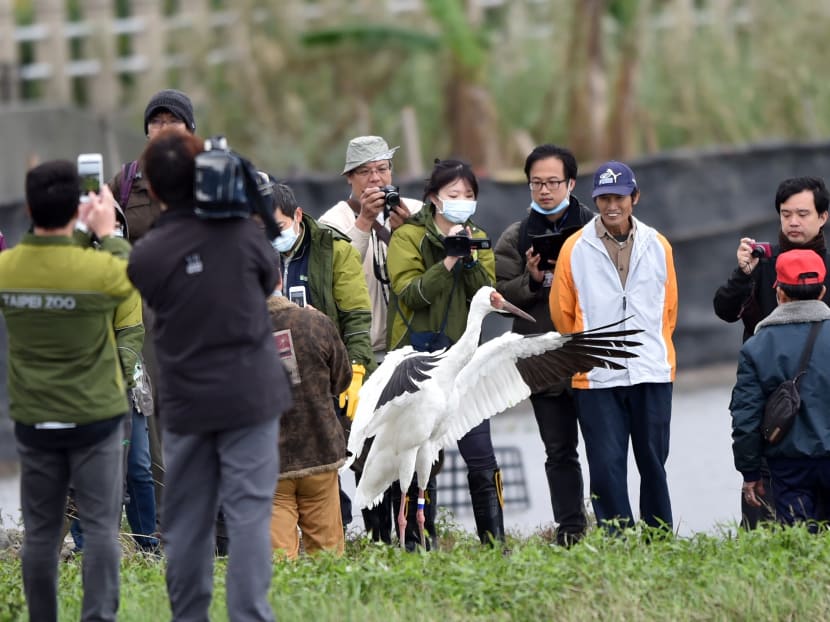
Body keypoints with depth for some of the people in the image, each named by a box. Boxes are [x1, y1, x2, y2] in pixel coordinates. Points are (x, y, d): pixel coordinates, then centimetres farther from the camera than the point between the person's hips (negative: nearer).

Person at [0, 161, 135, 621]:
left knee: (40, 532, 10)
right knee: (100, 527, 1)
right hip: (94, 419, -3)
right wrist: (107, 234, 16)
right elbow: (134, 274, 5)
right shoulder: (100, 268, -18)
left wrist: (78, 235, 16)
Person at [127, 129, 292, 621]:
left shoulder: (146, 255, -8)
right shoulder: (242, 233, -9)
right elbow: (271, 282, 8)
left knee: (187, 521, 10)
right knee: (249, 514, -3)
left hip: (185, 403, 1)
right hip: (249, 395, -1)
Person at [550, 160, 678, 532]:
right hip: (597, 377, -2)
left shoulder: (657, 246, 6)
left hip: (651, 375, 2)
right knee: (606, 465, -3)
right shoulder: (575, 249, 0)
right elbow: (562, 311, 8)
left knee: (653, 461, 7)